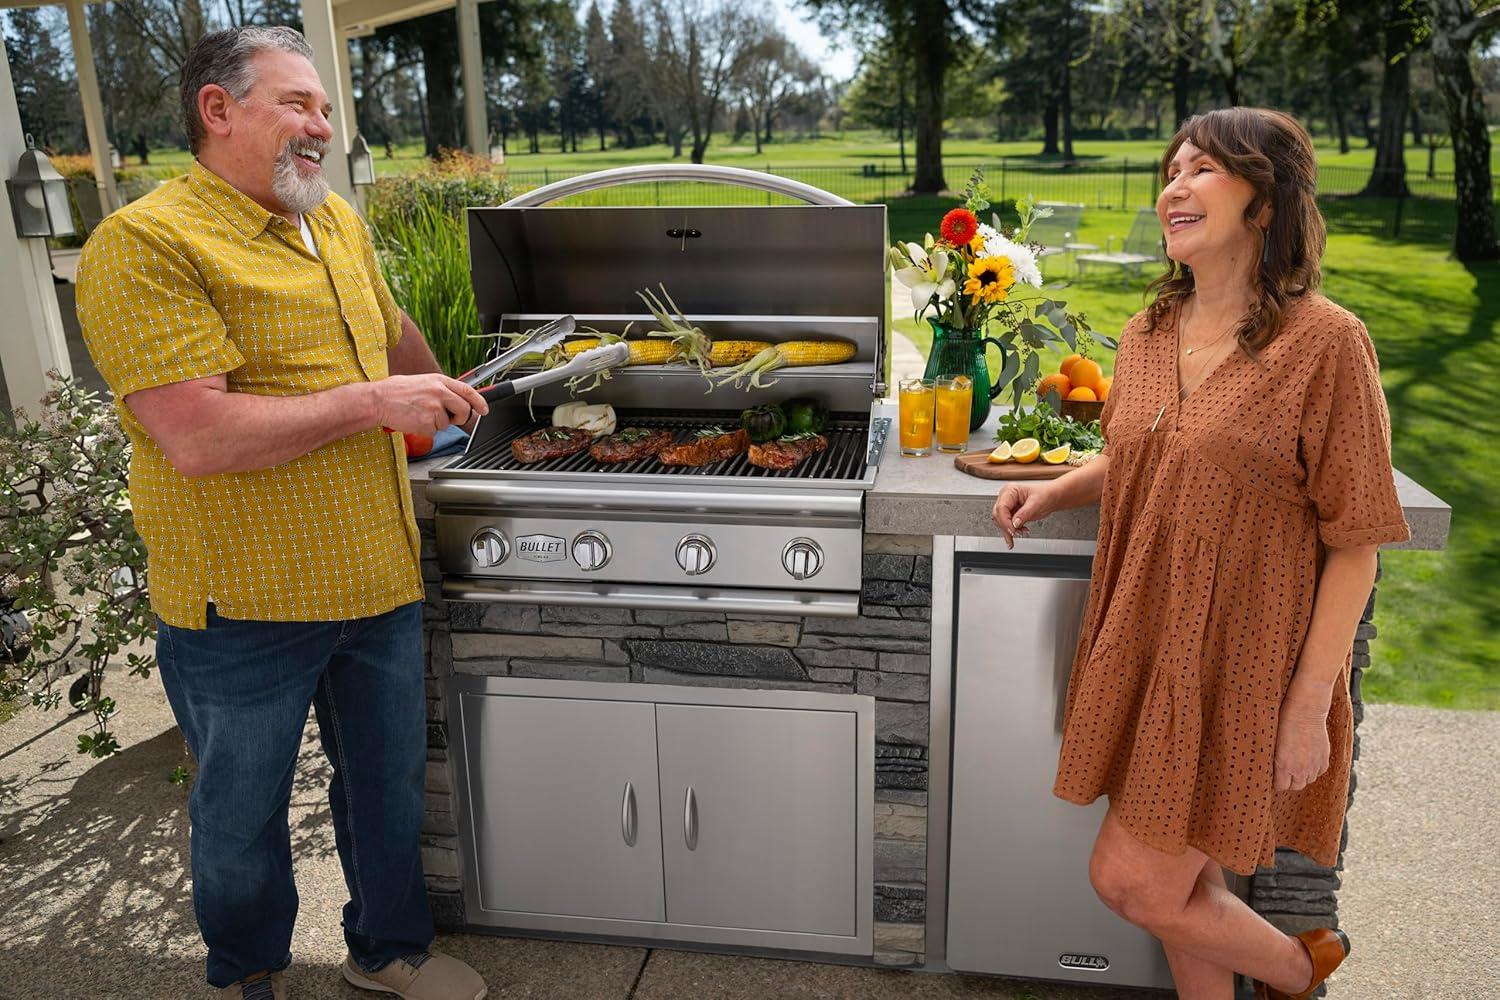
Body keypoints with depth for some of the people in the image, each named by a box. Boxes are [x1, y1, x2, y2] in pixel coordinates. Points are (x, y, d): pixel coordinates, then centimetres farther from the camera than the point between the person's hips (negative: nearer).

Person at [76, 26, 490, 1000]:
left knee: (391, 781, 19)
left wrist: (445, 403, 38)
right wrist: (373, 403, -20)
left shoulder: (340, 222, 9)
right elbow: (197, 438, -25)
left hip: (380, 580, 7)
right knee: (243, 813, 15)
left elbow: (393, 330, 28)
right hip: (244, 601, -6)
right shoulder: (144, 244, -15)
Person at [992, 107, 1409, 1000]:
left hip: (1239, 660, -6)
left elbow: (1355, 543, -13)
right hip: (1143, 643, 6)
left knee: (1132, 882, 0)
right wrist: (1056, 489, 2)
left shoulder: (1324, 342, -15)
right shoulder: (1149, 333, 5)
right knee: (1186, 878, 17)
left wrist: (1311, 703, -14)